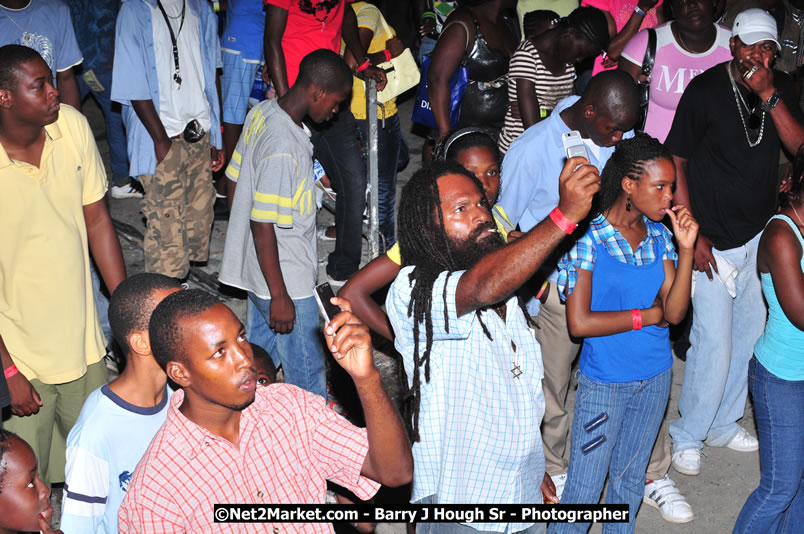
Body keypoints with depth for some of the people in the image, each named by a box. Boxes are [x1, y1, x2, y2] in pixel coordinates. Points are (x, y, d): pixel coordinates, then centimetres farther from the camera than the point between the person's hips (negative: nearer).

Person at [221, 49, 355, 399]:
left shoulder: (261, 112, -2)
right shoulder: (283, 149, -29)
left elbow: (234, 180, 10)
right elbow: (263, 224, -26)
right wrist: (279, 296, -19)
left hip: (254, 265, 10)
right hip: (284, 278, -9)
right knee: (307, 372, 7)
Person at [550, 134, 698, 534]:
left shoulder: (658, 236, -1)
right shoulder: (589, 238, -17)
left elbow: (675, 312, -6)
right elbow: (579, 323, -21)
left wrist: (685, 249, -16)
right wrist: (646, 315, -12)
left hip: (655, 377, 5)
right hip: (604, 382, -5)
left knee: (630, 478, 21)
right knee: (585, 486, 4)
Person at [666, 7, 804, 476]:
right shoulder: (706, 90, -12)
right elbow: (676, 162, -9)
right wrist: (692, 235, -12)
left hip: (761, 234, 5)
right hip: (715, 240, -5)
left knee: (749, 334, 14)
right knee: (714, 344, -5)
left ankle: (724, 423, 33)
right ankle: (688, 435, 15)